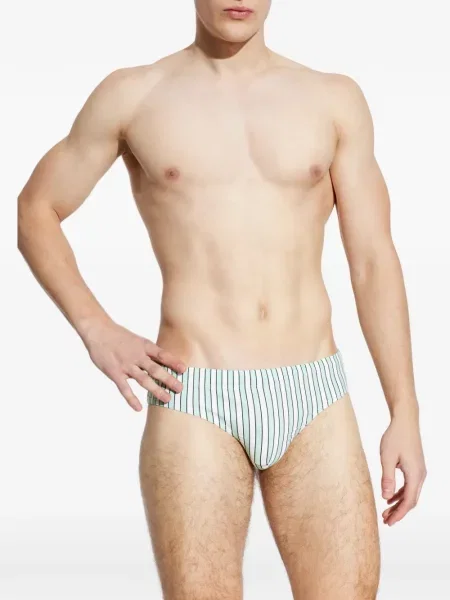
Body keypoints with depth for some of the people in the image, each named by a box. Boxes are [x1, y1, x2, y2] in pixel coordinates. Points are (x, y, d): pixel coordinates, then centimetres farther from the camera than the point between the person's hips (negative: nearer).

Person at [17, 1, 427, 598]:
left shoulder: (335, 99, 8)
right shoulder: (132, 95, 5)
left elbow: (374, 263, 7)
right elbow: (35, 211, 14)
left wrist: (405, 414, 1)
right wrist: (97, 332, 1)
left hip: (314, 399, 2)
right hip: (195, 401, -2)